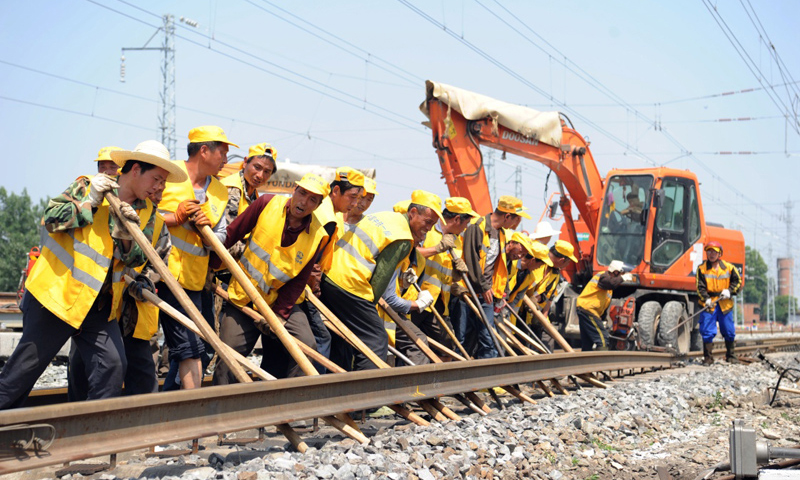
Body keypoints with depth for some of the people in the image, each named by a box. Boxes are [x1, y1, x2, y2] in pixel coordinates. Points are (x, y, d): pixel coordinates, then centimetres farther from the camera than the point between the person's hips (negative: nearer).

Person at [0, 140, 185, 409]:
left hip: (98, 303, 5)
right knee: (28, 363, 1)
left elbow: (134, 260, 2)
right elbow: (51, 218, -12)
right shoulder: (87, 186, -5)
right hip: (57, 292, -5)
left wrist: (126, 234, -17)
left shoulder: (146, 213, 8)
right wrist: (90, 201, -18)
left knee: (113, 365, -6)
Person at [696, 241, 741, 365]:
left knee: (729, 331, 9)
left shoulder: (729, 267, 3)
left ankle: (730, 356, 25)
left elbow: (738, 281, 11)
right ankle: (707, 358, 1)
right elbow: (700, 287, -4)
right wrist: (706, 299, -19)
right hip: (708, 304, -2)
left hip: (725, 304, 2)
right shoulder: (702, 269, -1)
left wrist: (729, 291, -6)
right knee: (707, 331, -6)